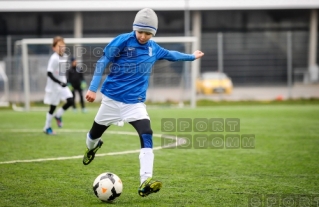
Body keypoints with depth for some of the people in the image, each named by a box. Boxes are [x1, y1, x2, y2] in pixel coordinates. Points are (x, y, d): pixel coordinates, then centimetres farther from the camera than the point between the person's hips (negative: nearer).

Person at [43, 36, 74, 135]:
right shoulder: (54, 58, -19)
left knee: (70, 101, -8)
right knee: (53, 106, 2)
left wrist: (65, 81, 12)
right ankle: (47, 127, 18)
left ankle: (58, 115, 17)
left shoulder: (65, 57, 3)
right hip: (54, 86, -6)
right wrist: (60, 82, -26)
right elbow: (49, 73, -22)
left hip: (63, 84, 6)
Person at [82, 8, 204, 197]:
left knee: (147, 136, -20)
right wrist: (93, 88, -15)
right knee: (95, 133, 15)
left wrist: (191, 57, 38)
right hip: (112, 98, -2)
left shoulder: (154, 49, 4)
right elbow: (103, 62, -9)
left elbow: (170, 55, 27)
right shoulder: (123, 41, -12)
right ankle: (92, 147, 55)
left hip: (135, 102, 2)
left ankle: (145, 182, -28)